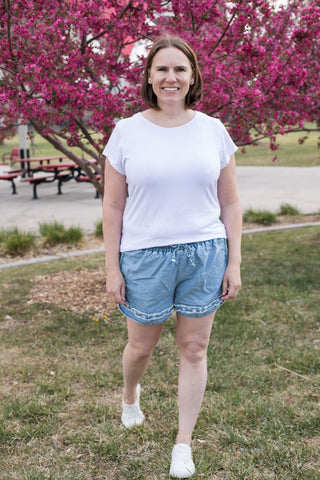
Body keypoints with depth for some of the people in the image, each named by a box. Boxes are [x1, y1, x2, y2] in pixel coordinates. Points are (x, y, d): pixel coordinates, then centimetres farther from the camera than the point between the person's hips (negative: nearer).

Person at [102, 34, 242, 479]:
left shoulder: (213, 130, 1)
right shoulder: (127, 131, -3)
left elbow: (230, 203, 5)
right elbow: (113, 207, -1)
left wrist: (234, 262, 1)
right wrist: (112, 268, -3)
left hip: (204, 256, 1)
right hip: (145, 258, -1)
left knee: (194, 350, 8)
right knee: (141, 346, 14)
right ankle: (130, 396, 50)